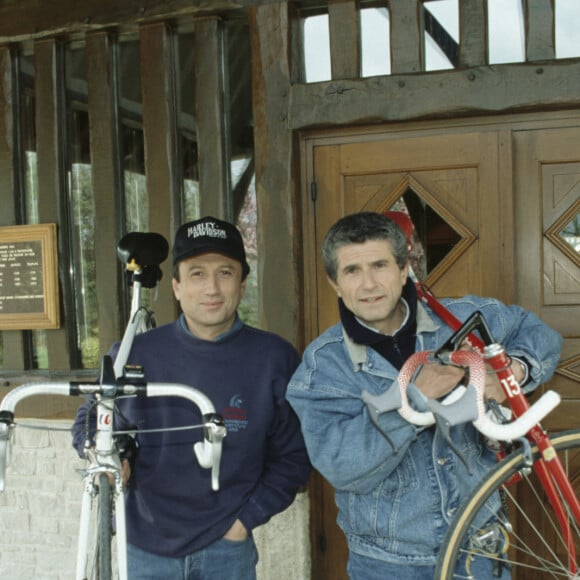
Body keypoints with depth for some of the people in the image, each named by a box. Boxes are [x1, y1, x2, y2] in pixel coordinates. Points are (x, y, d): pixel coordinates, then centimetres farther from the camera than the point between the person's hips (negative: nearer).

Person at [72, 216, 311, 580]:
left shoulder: (275, 358, -7)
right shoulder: (134, 355, -5)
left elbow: (292, 454, 0)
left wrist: (248, 518, -5)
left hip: (227, 548, 0)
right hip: (146, 547, 1)